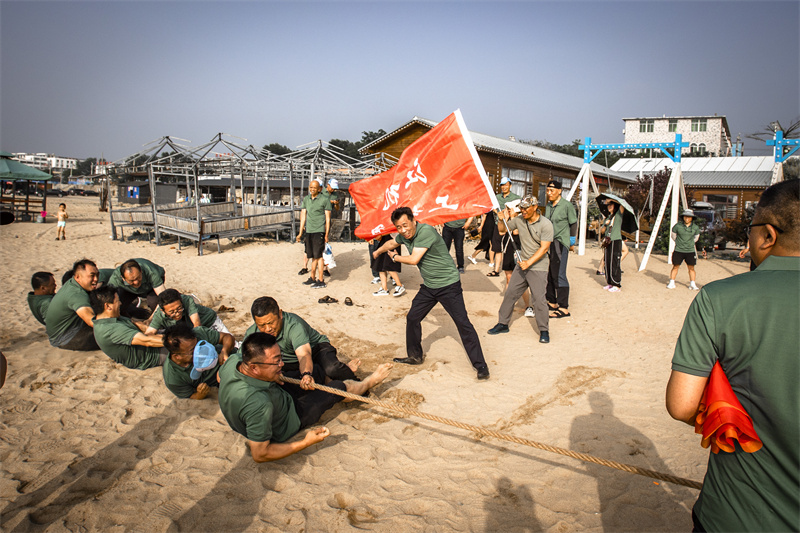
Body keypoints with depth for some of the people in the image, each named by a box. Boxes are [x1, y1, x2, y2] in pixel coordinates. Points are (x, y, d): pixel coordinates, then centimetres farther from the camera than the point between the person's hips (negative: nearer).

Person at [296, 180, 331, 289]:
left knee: (318, 255, -7)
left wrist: (326, 235, -7)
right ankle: (312, 278, 20)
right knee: (312, 255, 11)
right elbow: (303, 216, 13)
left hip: (319, 231, -5)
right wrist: (300, 233, 10)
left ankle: (321, 281, -2)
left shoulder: (324, 200, -3)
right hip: (309, 231, 5)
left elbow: (328, 218, -3)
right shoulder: (306, 199, 12)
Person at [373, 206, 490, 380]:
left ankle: (480, 365, -3)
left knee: (463, 323, -10)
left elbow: (413, 260, -26)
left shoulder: (426, 231, -23)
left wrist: (395, 257, -5)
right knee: (412, 318, 11)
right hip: (428, 287, 8)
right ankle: (415, 356, 30)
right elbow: (390, 244, 27)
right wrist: (377, 252, 47)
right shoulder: (404, 235, 4)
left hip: (448, 285, -8)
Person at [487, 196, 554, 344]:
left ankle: (544, 331, 5)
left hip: (538, 267, -5)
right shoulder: (519, 220, 3)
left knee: (539, 299, -10)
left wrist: (529, 262, -23)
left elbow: (544, 248, -16)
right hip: (521, 265, 6)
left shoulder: (546, 224, -12)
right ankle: (503, 323, 22)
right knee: (510, 294, 8)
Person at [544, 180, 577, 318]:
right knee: (548, 274, 10)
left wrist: (572, 243, 1)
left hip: (560, 243, -7)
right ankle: (552, 302, 22)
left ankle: (564, 308, -6)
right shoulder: (548, 206, 13)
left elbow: (573, 224, -1)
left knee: (558, 275, -10)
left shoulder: (567, 205, -7)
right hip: (547, 242, 7)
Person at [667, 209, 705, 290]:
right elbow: (673, 235, 10)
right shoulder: (677, 226, -9)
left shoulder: (696, 228, -3)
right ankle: (671, 283, 11)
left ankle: (692, 284, 12)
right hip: (678, 250, -1)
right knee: (675, 266, 3)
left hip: (690, 251, 1)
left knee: (691, 268, 4)